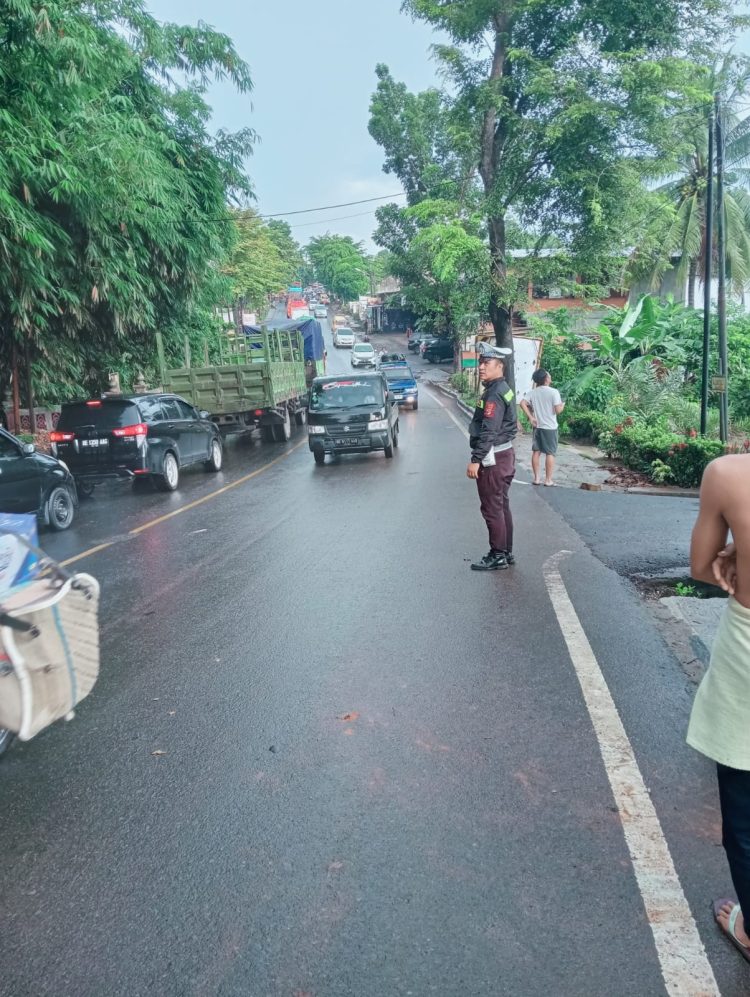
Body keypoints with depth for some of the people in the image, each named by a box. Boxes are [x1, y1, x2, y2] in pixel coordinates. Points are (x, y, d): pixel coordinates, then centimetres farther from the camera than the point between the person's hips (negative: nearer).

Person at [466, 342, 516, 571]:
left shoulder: (494, 393, -18)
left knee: (492, 509, -3)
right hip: (505, 454, 10)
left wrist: (476, 460, -25)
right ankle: (506, 552, 23)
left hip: (493, 458, -10)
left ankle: (498, 557, 3)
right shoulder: (504, 389, 14)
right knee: (501, 506, 15)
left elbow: (488, 431, -25)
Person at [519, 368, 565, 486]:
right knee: (550, 453, 3)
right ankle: (548, 480, 5)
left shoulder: (533, 392, 2)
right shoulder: (553, 392, -12)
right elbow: (557, 410, -15)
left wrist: (530, 417, -3)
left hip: (537, 426, 5)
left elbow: (522, 403, -8)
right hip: (550, 427, -5)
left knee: (536, 452, 10)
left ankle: (536, 478, 14)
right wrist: (563, 405, 7)